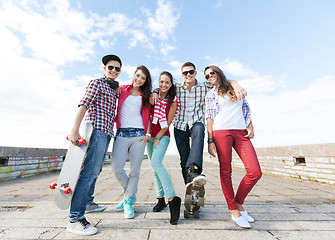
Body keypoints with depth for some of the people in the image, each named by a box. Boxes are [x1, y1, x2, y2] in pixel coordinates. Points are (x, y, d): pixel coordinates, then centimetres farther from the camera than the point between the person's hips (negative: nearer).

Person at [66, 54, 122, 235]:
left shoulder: (114, 89, 24)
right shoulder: (97, 83, 0)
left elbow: (110, 114, 27)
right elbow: (83, 105, -12)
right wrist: (75, 129, -24)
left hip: (106, 132, 9)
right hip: (97, 129, -9)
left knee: (95, 170, 16)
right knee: (90, 171, -14)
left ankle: (87, 202, 32)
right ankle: (75, 218, -8)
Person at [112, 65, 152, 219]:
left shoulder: (145, 96, 14)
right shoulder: (122, 89, 13)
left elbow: (147, 117, 12)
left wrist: (147, 134, 2)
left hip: (138, 135, 0)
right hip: (121, 134, 0)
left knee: (134, 170, 1)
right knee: (117, 169, -6)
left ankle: (129, 201, 21)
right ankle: (130, 194, 22)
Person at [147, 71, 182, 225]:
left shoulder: (173, 101, -4)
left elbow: (167, 123, -5)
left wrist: (158, 138, -10)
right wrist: (147, 133, 0)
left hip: (163, 136, -5)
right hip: (150, 135, 5)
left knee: (156, 162, -26)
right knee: (154, 167, 7)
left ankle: (172, 199, -20)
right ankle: (161, 199, 20)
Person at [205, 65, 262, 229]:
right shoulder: (211, 94, 12)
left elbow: (246, 109, 22)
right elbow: (210, 118, 4)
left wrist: (250, 126, 8)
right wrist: (210, 141, -4)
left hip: (241, 132, 3)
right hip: (221, 131, -3)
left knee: (255, 172, -8)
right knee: (225, 172, -3)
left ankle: (238, 203, 14)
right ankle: (234, 211, 12)